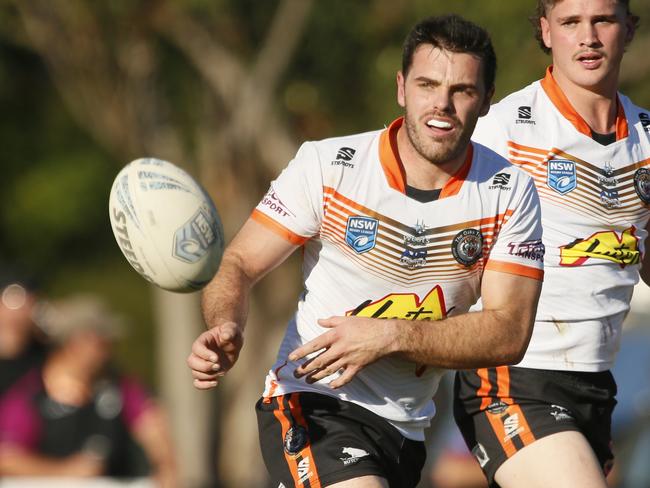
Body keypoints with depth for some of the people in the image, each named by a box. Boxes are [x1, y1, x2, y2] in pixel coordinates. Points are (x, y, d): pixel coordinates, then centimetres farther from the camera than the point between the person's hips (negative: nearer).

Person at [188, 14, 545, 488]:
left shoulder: (510, 192, -4)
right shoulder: (327, 165, -10)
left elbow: (509, 333, -10)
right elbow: (240, 266, -5)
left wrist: (393, 335, -23)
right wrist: (226, 327, -28)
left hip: (405, 429, 5)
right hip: (310, 407, -5)